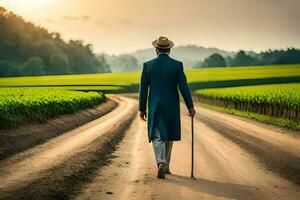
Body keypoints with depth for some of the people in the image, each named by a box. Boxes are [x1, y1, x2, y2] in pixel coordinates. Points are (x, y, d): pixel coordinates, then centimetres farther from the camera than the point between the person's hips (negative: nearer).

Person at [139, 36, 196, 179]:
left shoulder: (148, 65, -4)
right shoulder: (177, 65, -6)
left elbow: (143, 89, -1)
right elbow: (184, 87, -9)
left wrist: (142, 109, 7)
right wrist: (190, 107, -2)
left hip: (155, 107, -1)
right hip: (172, 107, 1)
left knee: (157, 137, 1)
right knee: (168, 136, 18)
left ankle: (161, 163, -23)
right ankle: (166, 166, 24)